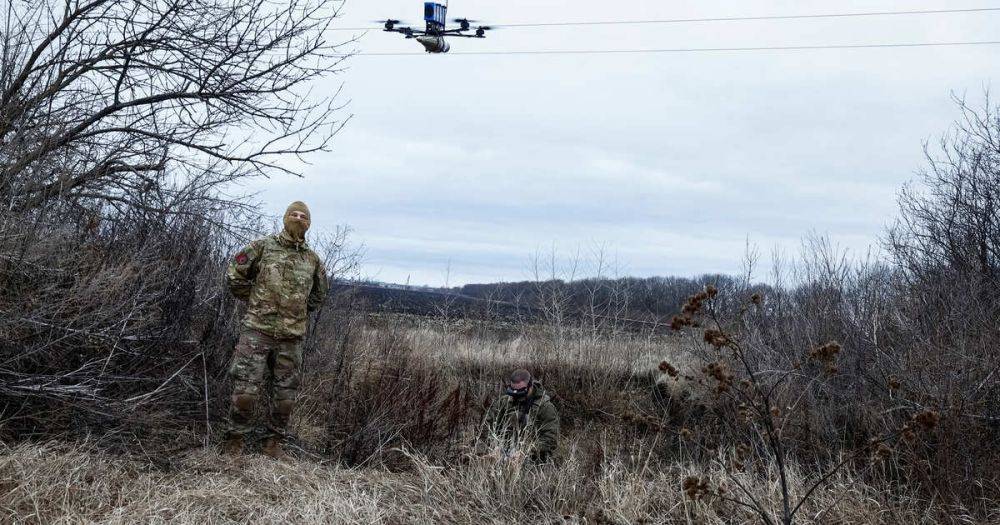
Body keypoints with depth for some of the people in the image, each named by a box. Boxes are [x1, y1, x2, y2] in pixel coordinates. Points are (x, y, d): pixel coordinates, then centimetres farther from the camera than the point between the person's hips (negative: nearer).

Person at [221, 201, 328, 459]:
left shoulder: (313, 259, 11)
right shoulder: (264, 246, -1)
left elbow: (319, 293, 26)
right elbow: (234, 273, 3)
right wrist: (253, 301, 5)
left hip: (292, 337, 4)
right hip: (257, 331, -4)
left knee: (285, 394, 8)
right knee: (246, 389, -7)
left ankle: (273, 441, 21)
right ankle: (235, 440, 8)